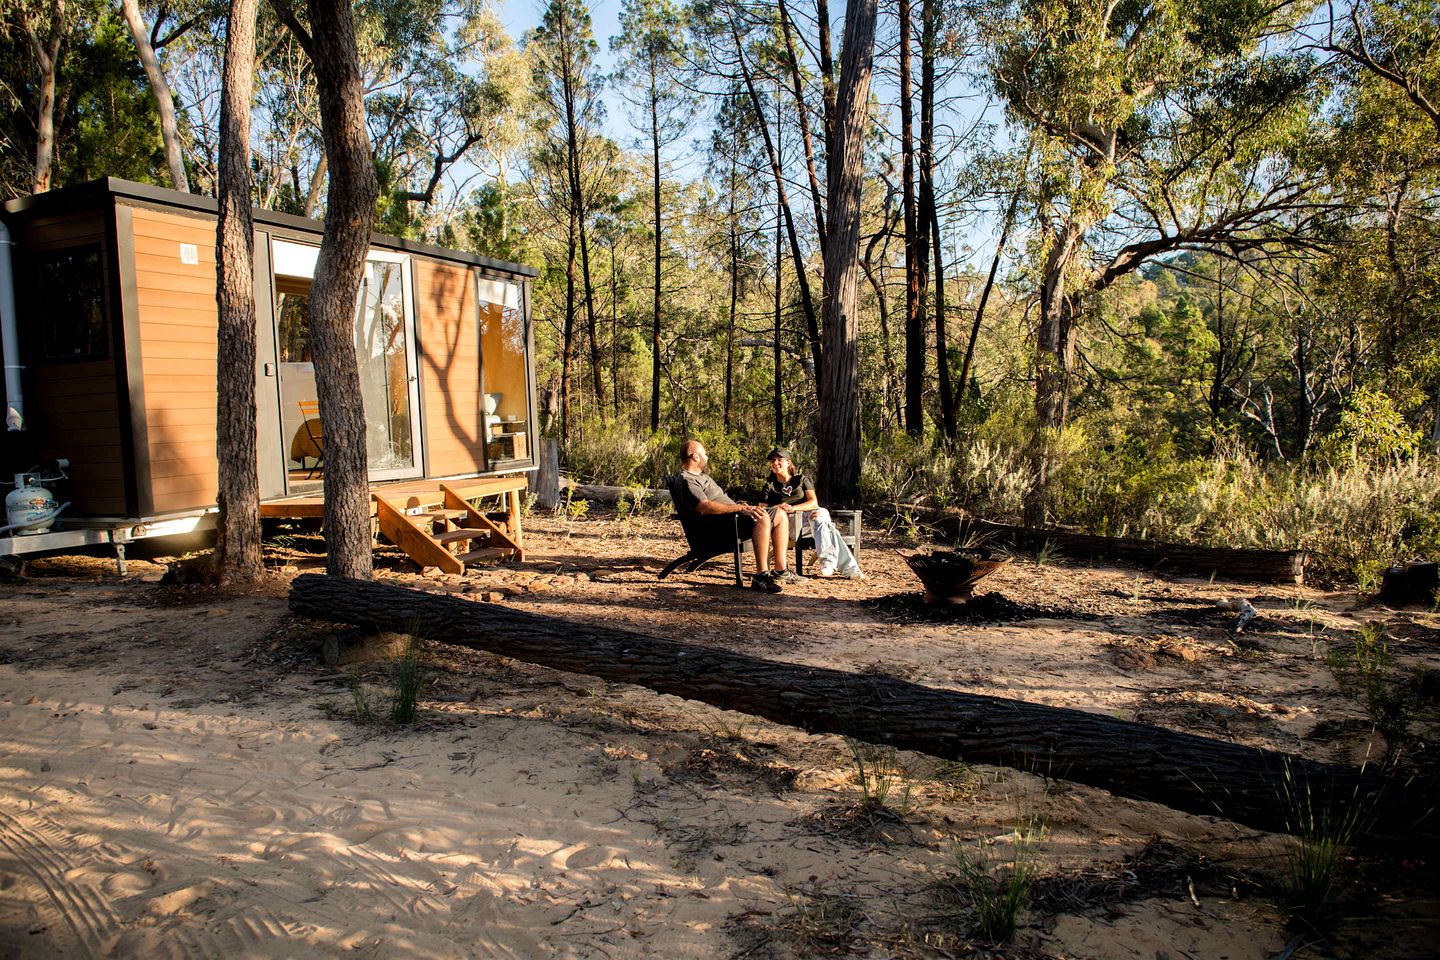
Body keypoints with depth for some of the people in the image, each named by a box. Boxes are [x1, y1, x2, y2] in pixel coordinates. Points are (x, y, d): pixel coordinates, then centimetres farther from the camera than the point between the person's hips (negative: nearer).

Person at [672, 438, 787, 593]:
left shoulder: (703, 476, 27)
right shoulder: (687, 481, -9)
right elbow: (704, 507, -25)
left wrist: (742, 507, 11)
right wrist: (740, 508, -30)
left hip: (732, 516, 11)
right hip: (718, 525, -11)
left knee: (781, 516, 4)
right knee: (763, 518, -32)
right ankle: (761, 576, -34)